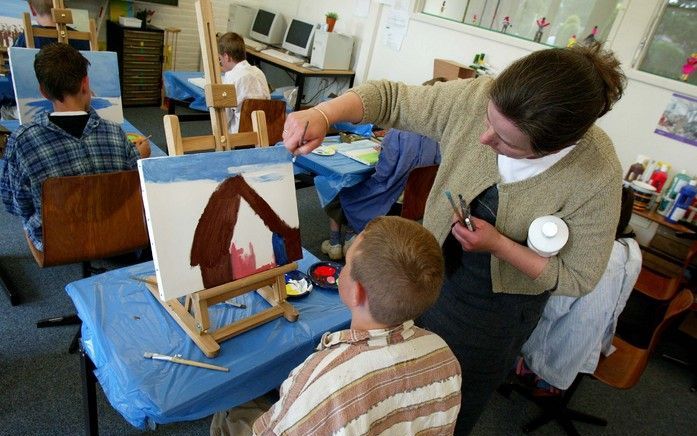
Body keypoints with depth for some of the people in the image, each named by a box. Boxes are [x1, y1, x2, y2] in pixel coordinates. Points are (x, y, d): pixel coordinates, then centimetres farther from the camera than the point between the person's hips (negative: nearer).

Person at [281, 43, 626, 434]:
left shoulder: (598, 177, -29)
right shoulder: (476, 98, -24)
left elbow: (578, 277, -16)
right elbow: (391, 98, -12)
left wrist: (499, 245, -29)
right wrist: (323, 114, -29)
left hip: (498, 308, -2)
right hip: (436, 268, 3)